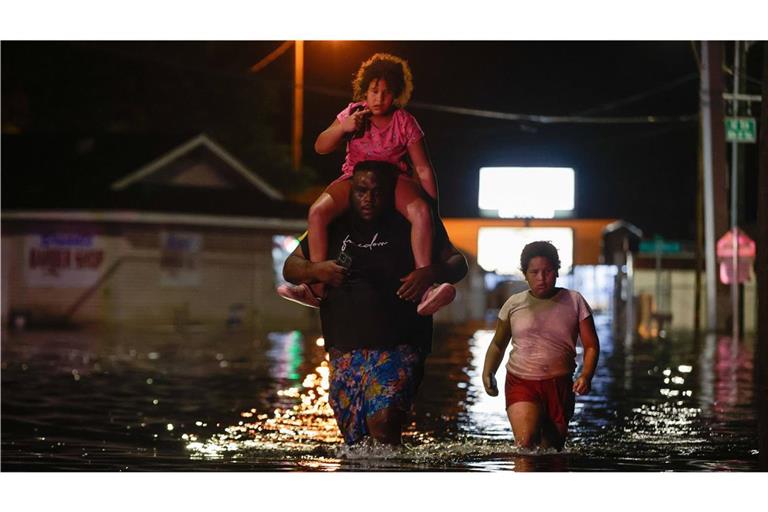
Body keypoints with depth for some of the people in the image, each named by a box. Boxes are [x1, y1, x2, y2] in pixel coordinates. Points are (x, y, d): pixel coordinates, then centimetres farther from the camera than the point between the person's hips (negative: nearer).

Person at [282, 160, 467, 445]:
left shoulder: (410, 227, 4)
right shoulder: (333, 227, 12)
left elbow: (458, 264, 7)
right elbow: (290, 268, 16)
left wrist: (431, 273, -15)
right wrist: (316, 270, -6)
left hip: (396, 347, -4)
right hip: (344, 350, 4)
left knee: (384, 422, -25)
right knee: (355, 440, 7)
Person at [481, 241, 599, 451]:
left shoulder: (574, 301, 3)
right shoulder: (514, 304, 4)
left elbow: (591, 346, 3)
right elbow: (498, 344, 17)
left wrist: (586, 376, -15)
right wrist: (488, 373, 0)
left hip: (560, 386, 1)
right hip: (521, 383, -1)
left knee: (553, 447, 8)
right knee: (525, 442, -25)